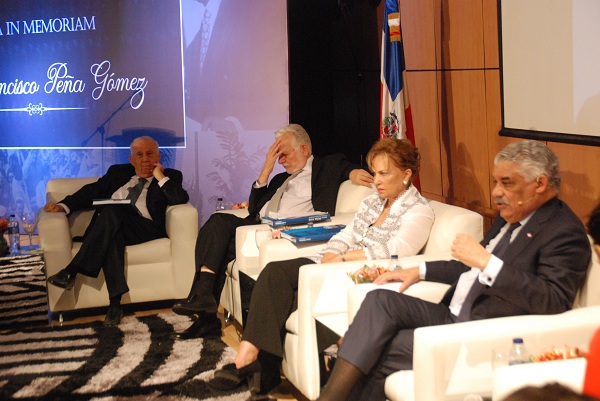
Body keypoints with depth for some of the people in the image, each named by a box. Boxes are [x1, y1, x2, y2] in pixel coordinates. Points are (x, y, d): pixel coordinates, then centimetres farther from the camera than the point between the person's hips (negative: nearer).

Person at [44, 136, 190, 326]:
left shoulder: (170, 176, 16)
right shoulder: (118, 172, 26)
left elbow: (180, 199, -4)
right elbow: (91, 192, 19)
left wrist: (160, 176, -1)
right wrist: (63, 205, 5)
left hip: (143, 228, -2)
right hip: (110, 225, 3)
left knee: (112, 211, -32)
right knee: (112, 237, -35)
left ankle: (71, 271, -35)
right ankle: (115, 303, -41)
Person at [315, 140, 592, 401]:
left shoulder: (566, 233, -11)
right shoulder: (511, 216, 17)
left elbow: (554, 301, -24)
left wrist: (486, 261, -26)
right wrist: (421, 271, 18)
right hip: (452, 317, 9)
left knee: (385, 351, -20)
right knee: (380, 300, -13)